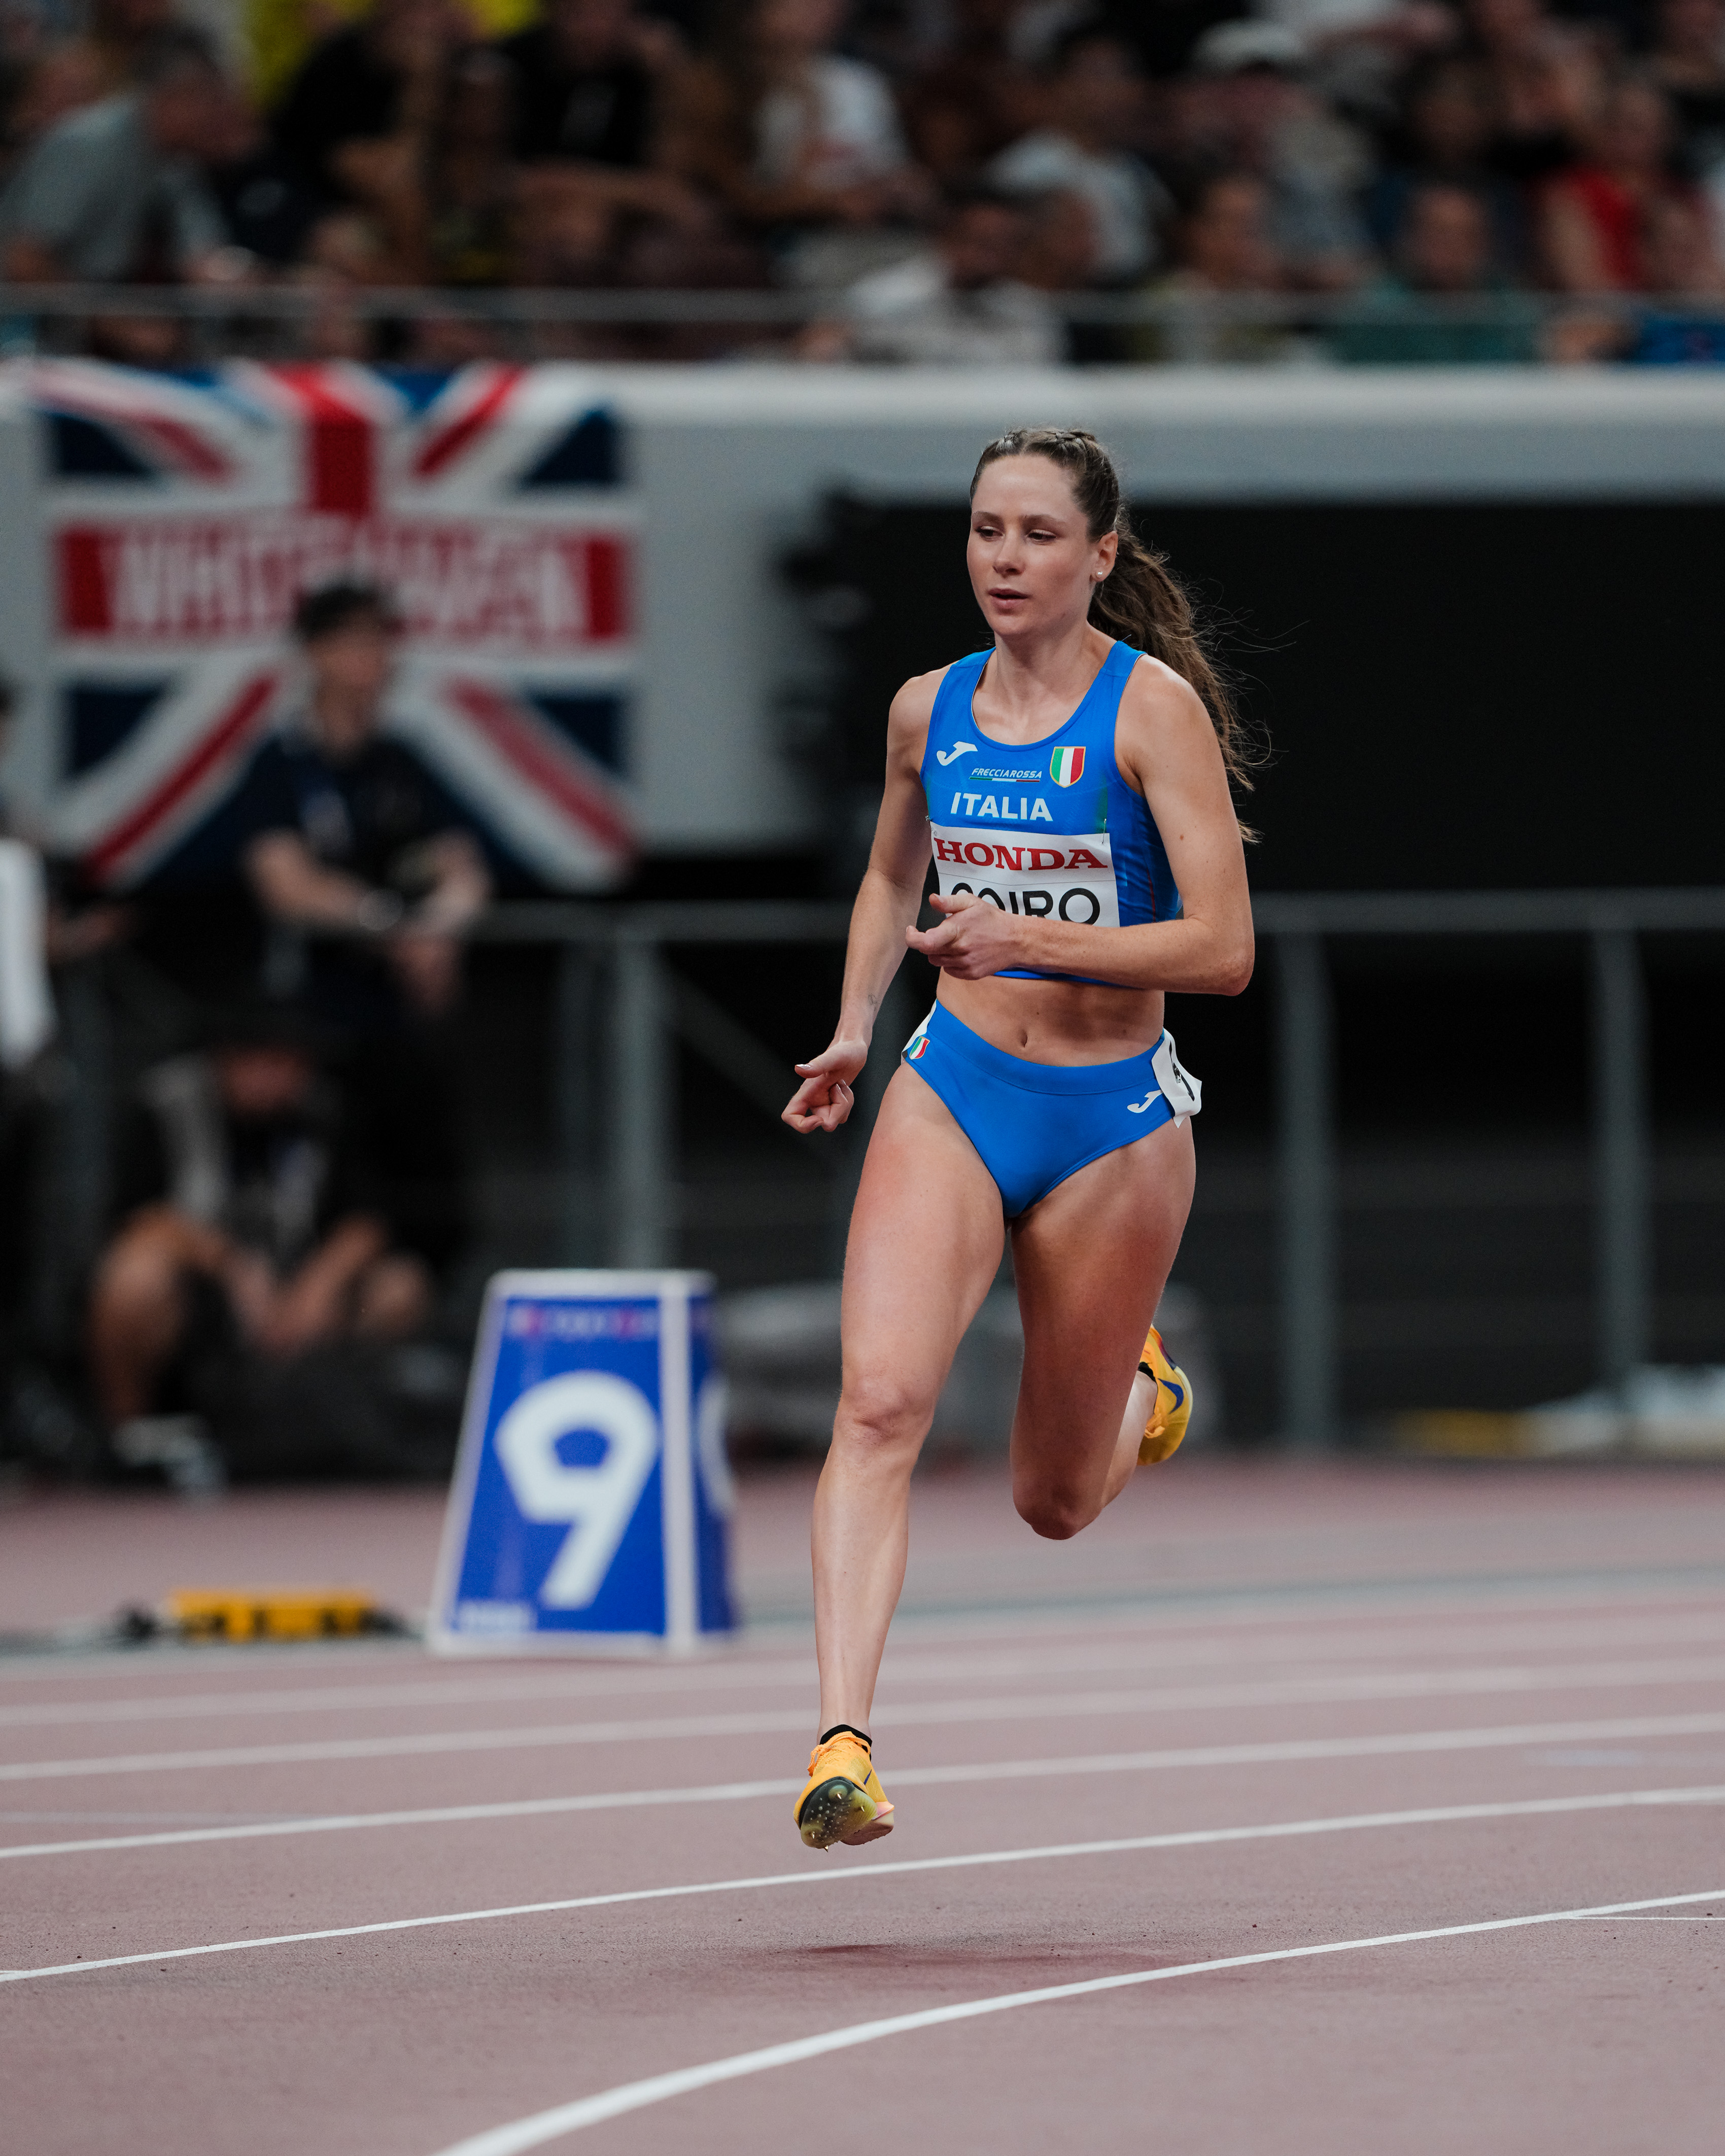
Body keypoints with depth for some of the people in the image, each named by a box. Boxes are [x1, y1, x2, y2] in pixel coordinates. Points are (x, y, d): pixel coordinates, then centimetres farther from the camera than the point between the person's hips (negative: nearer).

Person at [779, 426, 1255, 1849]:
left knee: (1054, 1503, 11)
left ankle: (1141, 1393, 47)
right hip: (952, 1092, 2)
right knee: (882, 1399, -23)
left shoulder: (1154, 708, -11)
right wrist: (856, 1030, 10)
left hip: (1114, 1122, -2)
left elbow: (1223, 948, -17)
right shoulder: (928, 711, 4)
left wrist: (1029, 939, -26)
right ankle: (845, 1746, -30)